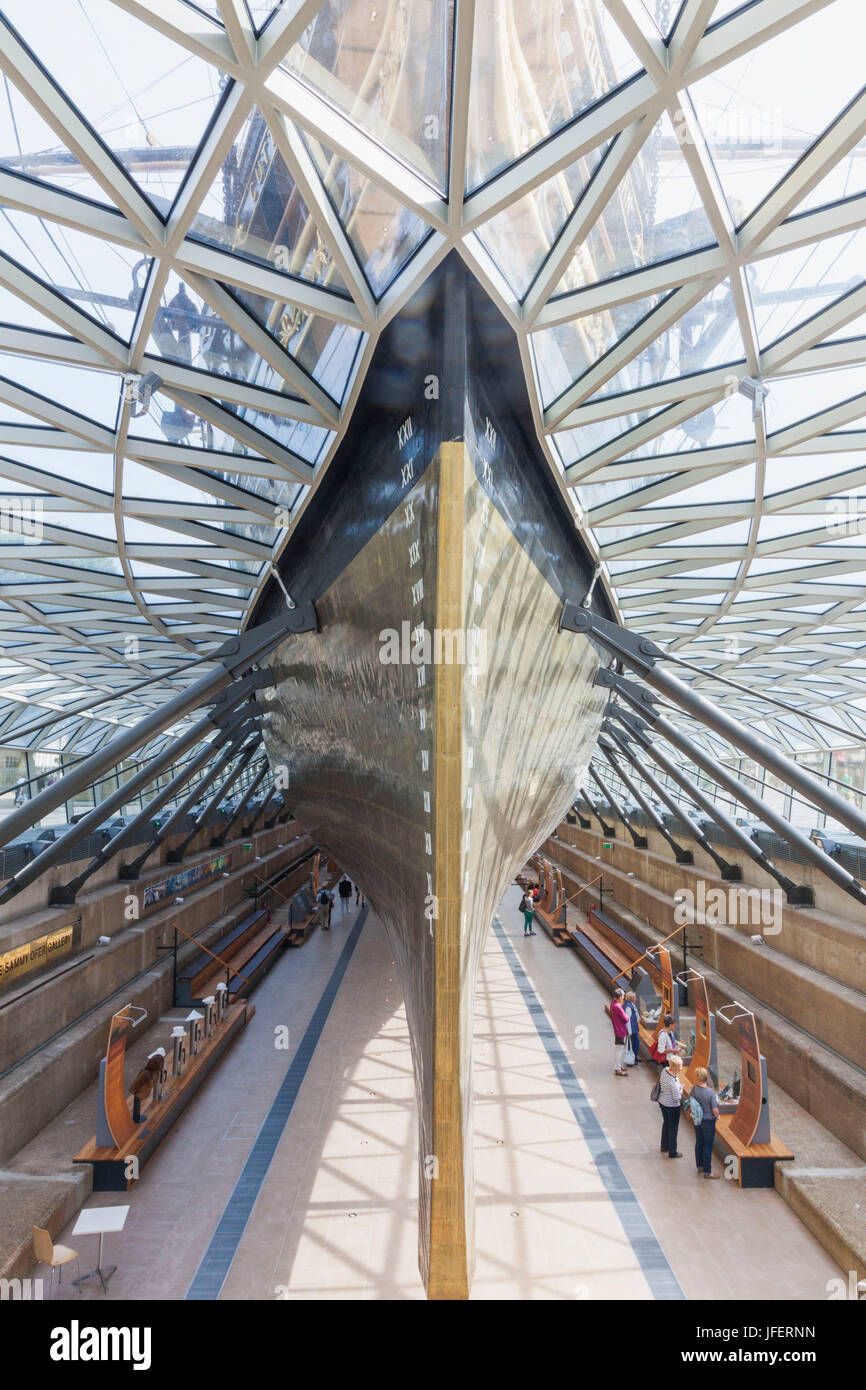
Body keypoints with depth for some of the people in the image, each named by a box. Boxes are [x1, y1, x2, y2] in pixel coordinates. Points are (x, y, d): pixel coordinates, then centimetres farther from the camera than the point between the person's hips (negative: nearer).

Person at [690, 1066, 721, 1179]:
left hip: (697, 1120, 5)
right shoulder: (711, 1092, -27)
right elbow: (715, 1110, -22)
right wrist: (717, 1116, 1)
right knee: (708, 1146, 8)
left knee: (699, 1143, 20)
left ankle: (700, 1166, 36)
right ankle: (707, 1172, 18)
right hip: (708, 1121, -5)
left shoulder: (693, 1089, -12)